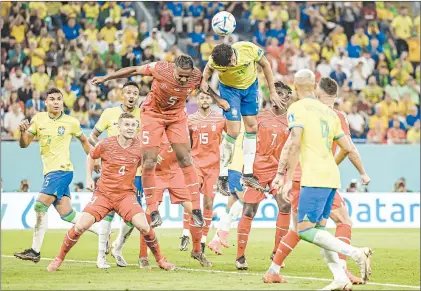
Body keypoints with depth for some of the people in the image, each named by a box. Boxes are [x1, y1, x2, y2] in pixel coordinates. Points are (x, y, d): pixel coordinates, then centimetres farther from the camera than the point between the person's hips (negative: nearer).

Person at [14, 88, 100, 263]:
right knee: (66, 213, 7)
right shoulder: (38, 119, 6)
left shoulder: (71, 122, -2)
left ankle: (35, 251, -12)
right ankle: (101, 232, 23)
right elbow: (24, 144, 6)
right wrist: (23, 132, -14)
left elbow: (83, 140, 16)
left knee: (40, 206, -15)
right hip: (50, 171, 5)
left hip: (62, 170, -5)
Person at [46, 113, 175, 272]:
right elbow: (90, 157, 14)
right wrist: (89, 178, 5)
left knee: (143, 226, -20)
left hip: (126, 194, 0)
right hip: (103, 193, 0)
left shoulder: (140, 146, -6)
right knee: (81, 226, -13)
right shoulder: (106, 144, -7)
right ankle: (59, 259, 7)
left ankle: (160, 260, 2)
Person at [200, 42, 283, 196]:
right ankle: (223, 177, -2)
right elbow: (208, 68, -4)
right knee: (234, 132, -11)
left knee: (252, 127, 3)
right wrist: (204, 80, -26)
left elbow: (265, 64, -13)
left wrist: (272, 91, -9)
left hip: (251, 86, 3)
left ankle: (248, 174, 10)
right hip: (230, 89, -3)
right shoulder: (215, 61, -31)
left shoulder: (249, 49, -32)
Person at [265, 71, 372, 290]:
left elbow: (294, 144, -16)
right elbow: (349, 149, 20)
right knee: (318, 230, 13)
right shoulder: (329, 112, 18)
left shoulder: (297, 109, -3)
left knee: (305, 230, -9)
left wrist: (287, 179, -16)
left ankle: (355, 253, -22)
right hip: (332, 176, 8)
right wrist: (363, 173, 34)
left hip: (314, 178, -8)